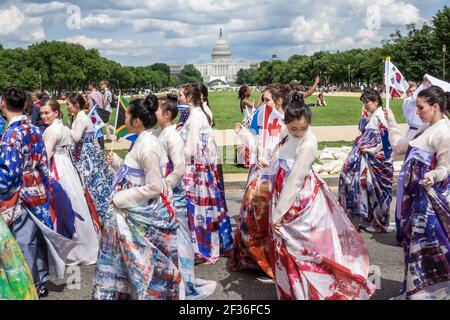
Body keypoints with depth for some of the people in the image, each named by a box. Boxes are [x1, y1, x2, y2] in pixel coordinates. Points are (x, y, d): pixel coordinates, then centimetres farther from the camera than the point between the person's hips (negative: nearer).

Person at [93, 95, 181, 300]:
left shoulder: (147, 147, -23)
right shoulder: (143, 141, 5)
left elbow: (154, 187, -24)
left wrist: (121, 198, -18)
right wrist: (117, 163, 15)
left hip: (145, 214, -9)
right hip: (138, 211, 9)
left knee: (144, 260, 6)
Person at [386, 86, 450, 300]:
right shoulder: (426, 128, 12)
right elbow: (402, 147, 18)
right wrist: (391, 124, 22)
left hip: (429, 195, -10)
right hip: (416, 193, 10)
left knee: (426, 242, -3)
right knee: (414, 240, 15)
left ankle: (428, 291, 9)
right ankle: (414, 289, 27)